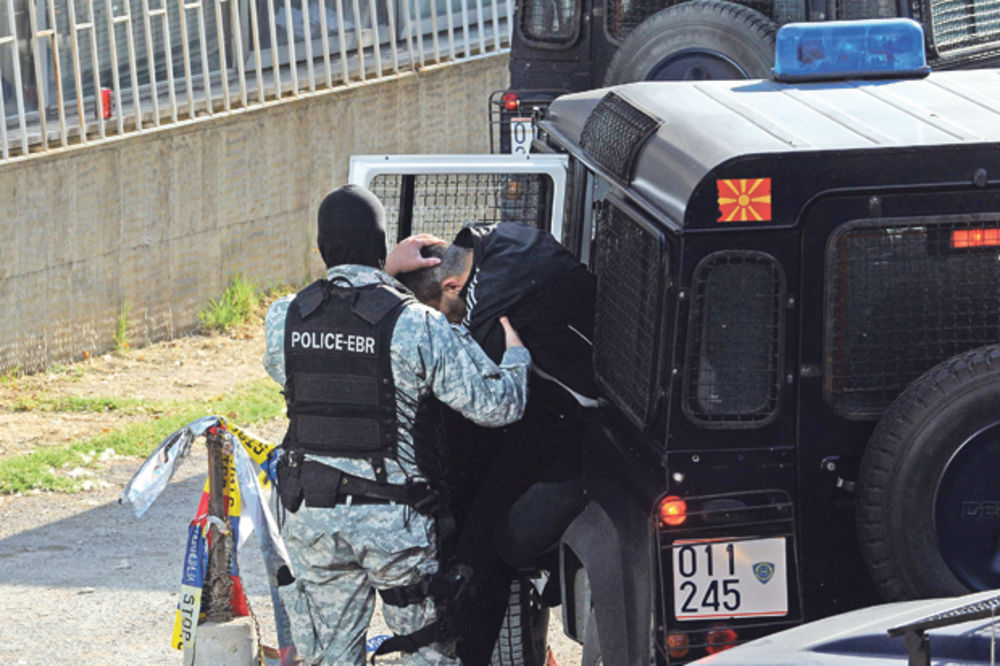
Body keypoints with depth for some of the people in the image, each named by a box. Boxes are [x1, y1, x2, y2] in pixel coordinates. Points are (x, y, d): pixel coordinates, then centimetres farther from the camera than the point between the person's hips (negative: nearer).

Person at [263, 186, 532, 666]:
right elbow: (495, 404, -15)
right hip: (393, 519, -3)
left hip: (311, 517, 3)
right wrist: (516, 354, 9)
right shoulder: (417, 327, -14)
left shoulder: (283, 320, -3)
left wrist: (387, 272, 23)